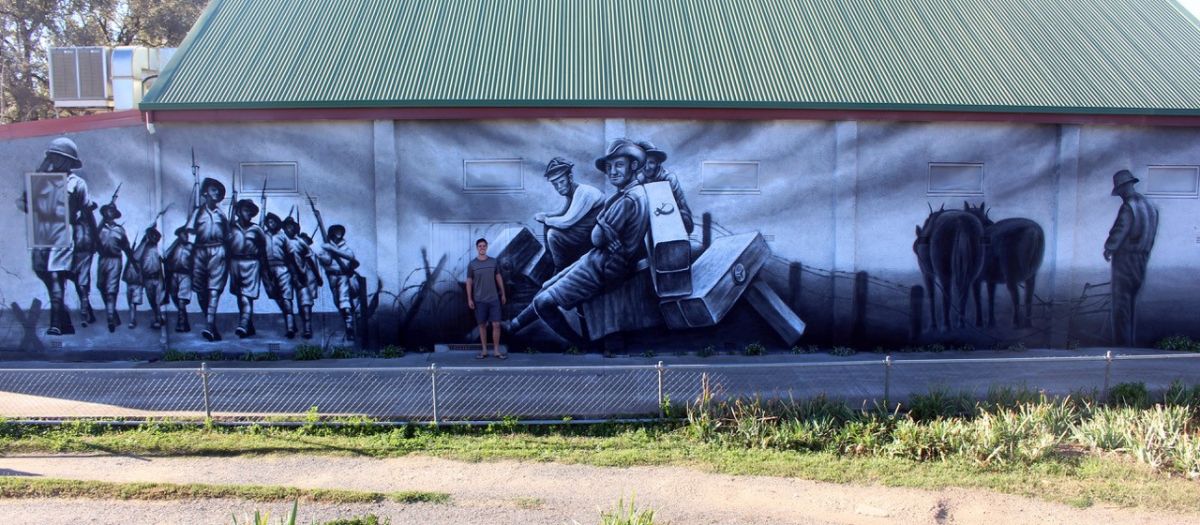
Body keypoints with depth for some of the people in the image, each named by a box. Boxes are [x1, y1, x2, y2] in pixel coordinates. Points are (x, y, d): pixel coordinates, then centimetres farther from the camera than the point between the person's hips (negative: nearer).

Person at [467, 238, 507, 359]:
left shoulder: (493, 261, 3)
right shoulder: (472, 264, -2)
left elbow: (499, 278, 11)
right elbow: (469, 282, 1)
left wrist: (503, 294, 11)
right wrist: (469, 299, -3)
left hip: (494, 299, 1)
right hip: (479, 300, -1)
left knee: (496, 324, -3)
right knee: (482, 325, 6)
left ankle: (496, 351, 5)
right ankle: (484, 350, 15)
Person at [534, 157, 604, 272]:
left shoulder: (584, 193, -23)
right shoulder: (572, 192, 6)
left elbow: (566, 222, -25)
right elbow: (562, 214, 21)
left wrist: (545, 219, -9)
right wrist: (545, 216, 2)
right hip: (586, 231, 10)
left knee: (553, 234, -19)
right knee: (549, 225, 12)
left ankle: (561, 272, -1)